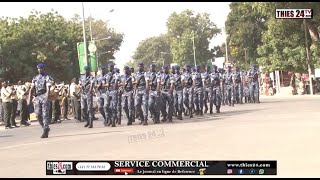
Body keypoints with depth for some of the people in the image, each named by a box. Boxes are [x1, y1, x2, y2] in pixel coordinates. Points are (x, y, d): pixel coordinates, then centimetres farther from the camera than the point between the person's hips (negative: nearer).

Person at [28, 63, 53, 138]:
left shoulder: (47, 77, 1)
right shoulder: (35, 78, 17)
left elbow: (48, 88, -11)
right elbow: (32, 89, 14)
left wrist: (47, 97, -26)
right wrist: (29, 98, 2)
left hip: (44, 96, -5)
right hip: (37, 97, 5)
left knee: (45, 114, -8)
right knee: (38, 114, 0)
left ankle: (45, 131, -7)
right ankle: (46, 128, 18)